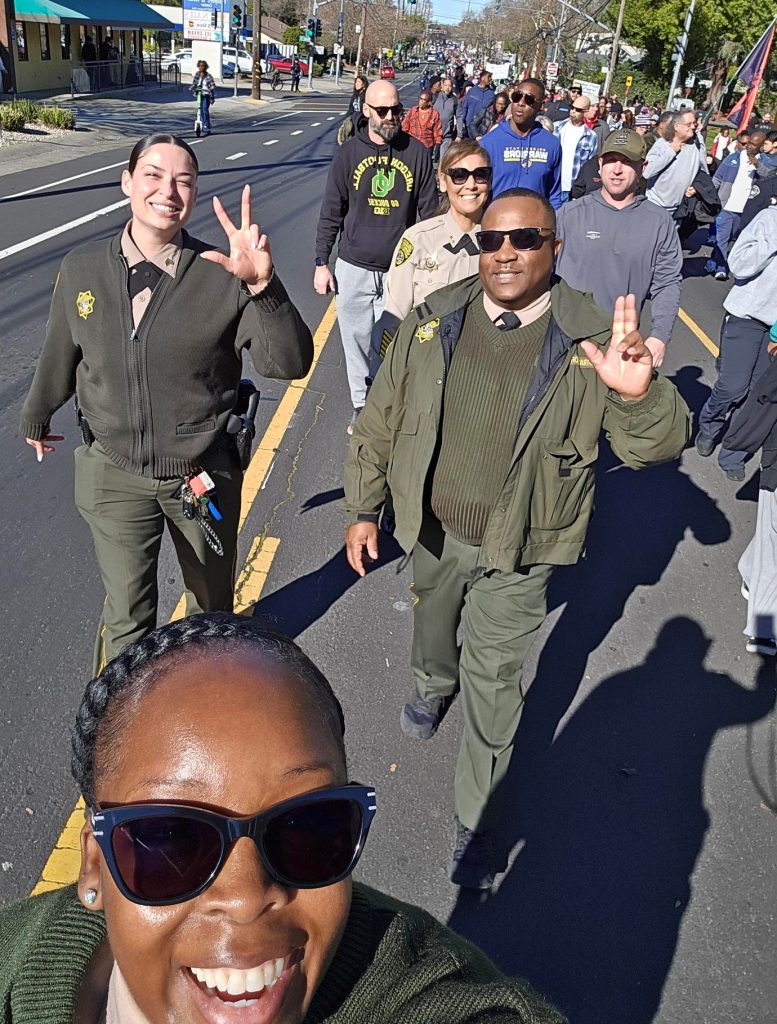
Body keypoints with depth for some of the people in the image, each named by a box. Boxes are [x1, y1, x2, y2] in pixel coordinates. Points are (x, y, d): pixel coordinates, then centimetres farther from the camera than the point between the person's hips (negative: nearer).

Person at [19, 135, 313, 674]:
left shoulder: (223, 272, -15)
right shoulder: (82, 267, -7)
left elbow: (290, 364, -23)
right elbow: (59, 356, 9)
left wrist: (264, 285, -39)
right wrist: (36, 419, 24)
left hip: (204, 476, -1)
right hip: (115, 477, 1)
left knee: (212, 608, 22)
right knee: (127, 621, 13)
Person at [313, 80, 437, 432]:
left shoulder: (417, 153, 0)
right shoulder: (348, 153, 0)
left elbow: (429, 211, 6)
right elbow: (331, 212, 4)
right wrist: (322, 263, 2)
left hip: (401, 271, -1)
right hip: (353, 269, 1)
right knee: (357, 343, 10)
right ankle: (361, 406, 27)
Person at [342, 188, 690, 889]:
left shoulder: (591, 340, -15)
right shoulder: (435, 320, -8)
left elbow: (655, 447, -17)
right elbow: (381, 419, 0)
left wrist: (639, 394, -39)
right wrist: (363, 509, 2)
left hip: (519, 551, -3)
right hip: (434, 531, 4)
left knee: (493, 683, 7)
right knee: (432, 622, 29)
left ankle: (477, 824, 28)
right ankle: (433, 686, 66)